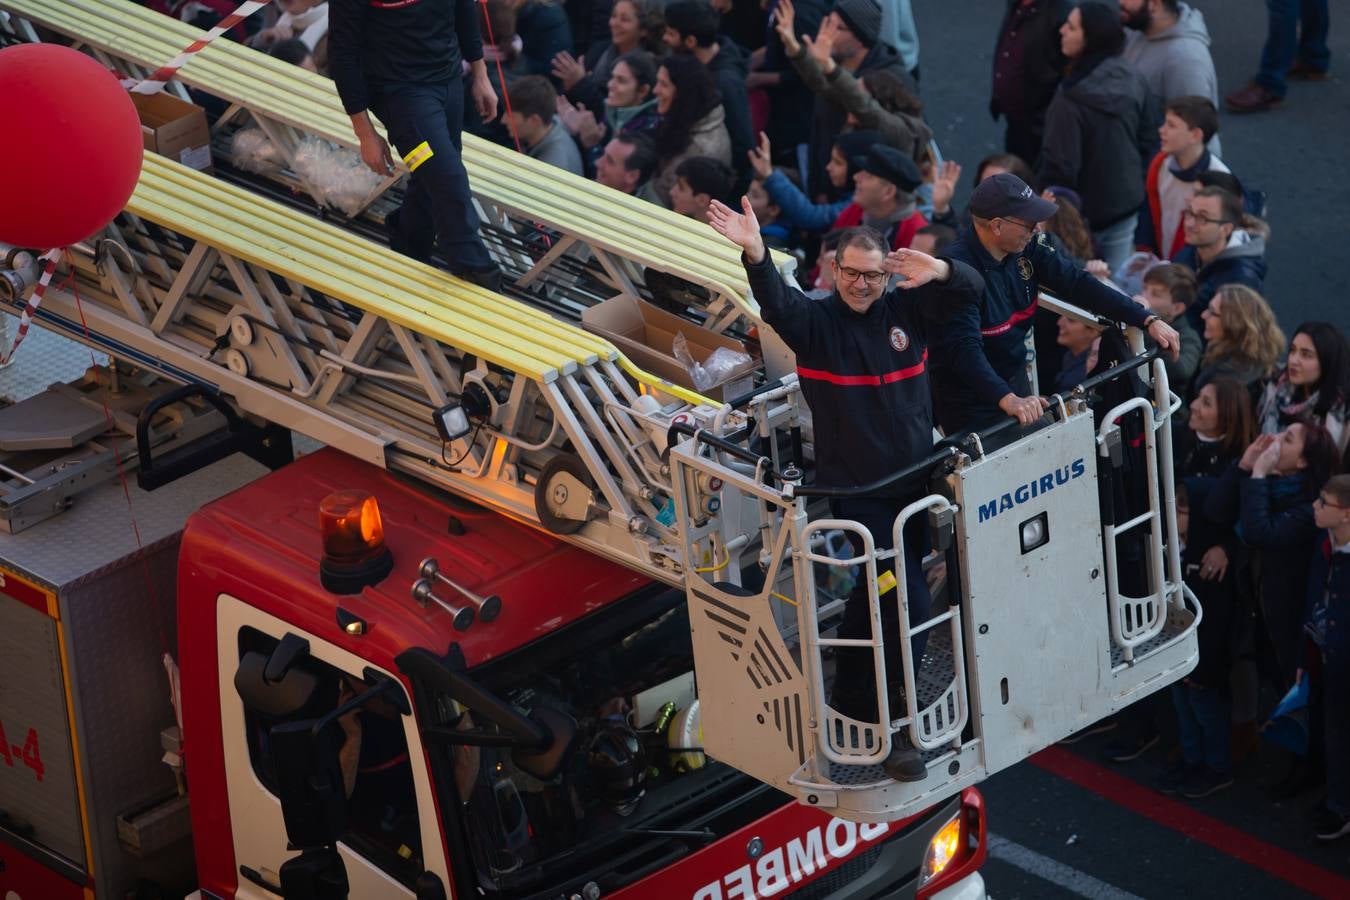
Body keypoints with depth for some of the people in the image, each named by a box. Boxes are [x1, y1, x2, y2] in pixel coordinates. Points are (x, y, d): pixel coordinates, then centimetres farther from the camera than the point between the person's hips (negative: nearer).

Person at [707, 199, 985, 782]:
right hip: (856, 489, -5)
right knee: (907, 604, -13)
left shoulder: (907, 310, 4)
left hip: (914, 484, 5)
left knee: (873, 598, 19)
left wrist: (938, 271, -27)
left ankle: (852, 701, 36)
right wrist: (755, 255, -47)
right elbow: (777, 304, -26)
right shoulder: (816, 322, -6)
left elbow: (972, 291, -3)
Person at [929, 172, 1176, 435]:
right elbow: (964, 347, -38)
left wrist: (1147, 320, -12)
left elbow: (1077, 284, -4)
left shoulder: (1027, 249, -6)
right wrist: (1007, 400, -52)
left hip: (1017, 383, 7)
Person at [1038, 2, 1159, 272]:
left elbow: (1059, 167, -23)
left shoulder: (1072, 99, -28)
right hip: (1126, 206, 6)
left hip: (1083, 212, -6)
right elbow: (1151, 142, 4)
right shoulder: (1133, 81, -7)